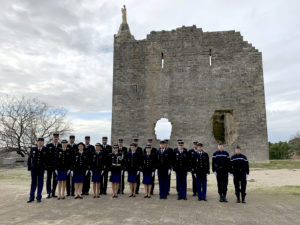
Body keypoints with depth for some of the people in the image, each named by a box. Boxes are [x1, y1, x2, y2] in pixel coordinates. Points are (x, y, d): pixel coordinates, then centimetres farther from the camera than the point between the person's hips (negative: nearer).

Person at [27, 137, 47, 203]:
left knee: (40, 183, 4)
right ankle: (31, 197, 16)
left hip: (41, 169, -1)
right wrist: (29, 167, 4)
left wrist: (46, 167, -1)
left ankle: (39, 197, 14)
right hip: (33, 168, 1)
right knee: (33, 183, 8)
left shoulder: (46, 150, -2)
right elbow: (29, 158, 9)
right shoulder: (33, 149, 3)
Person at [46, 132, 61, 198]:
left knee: (55, 180, 8)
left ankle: (53, 193, 19)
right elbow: (46, 155, -2)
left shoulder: (61, 146, 3)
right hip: (49, 165, -1)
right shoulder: (48, 145, 1)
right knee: (49, 179, 5)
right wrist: (46, 164, -8)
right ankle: (48, 193, 13)